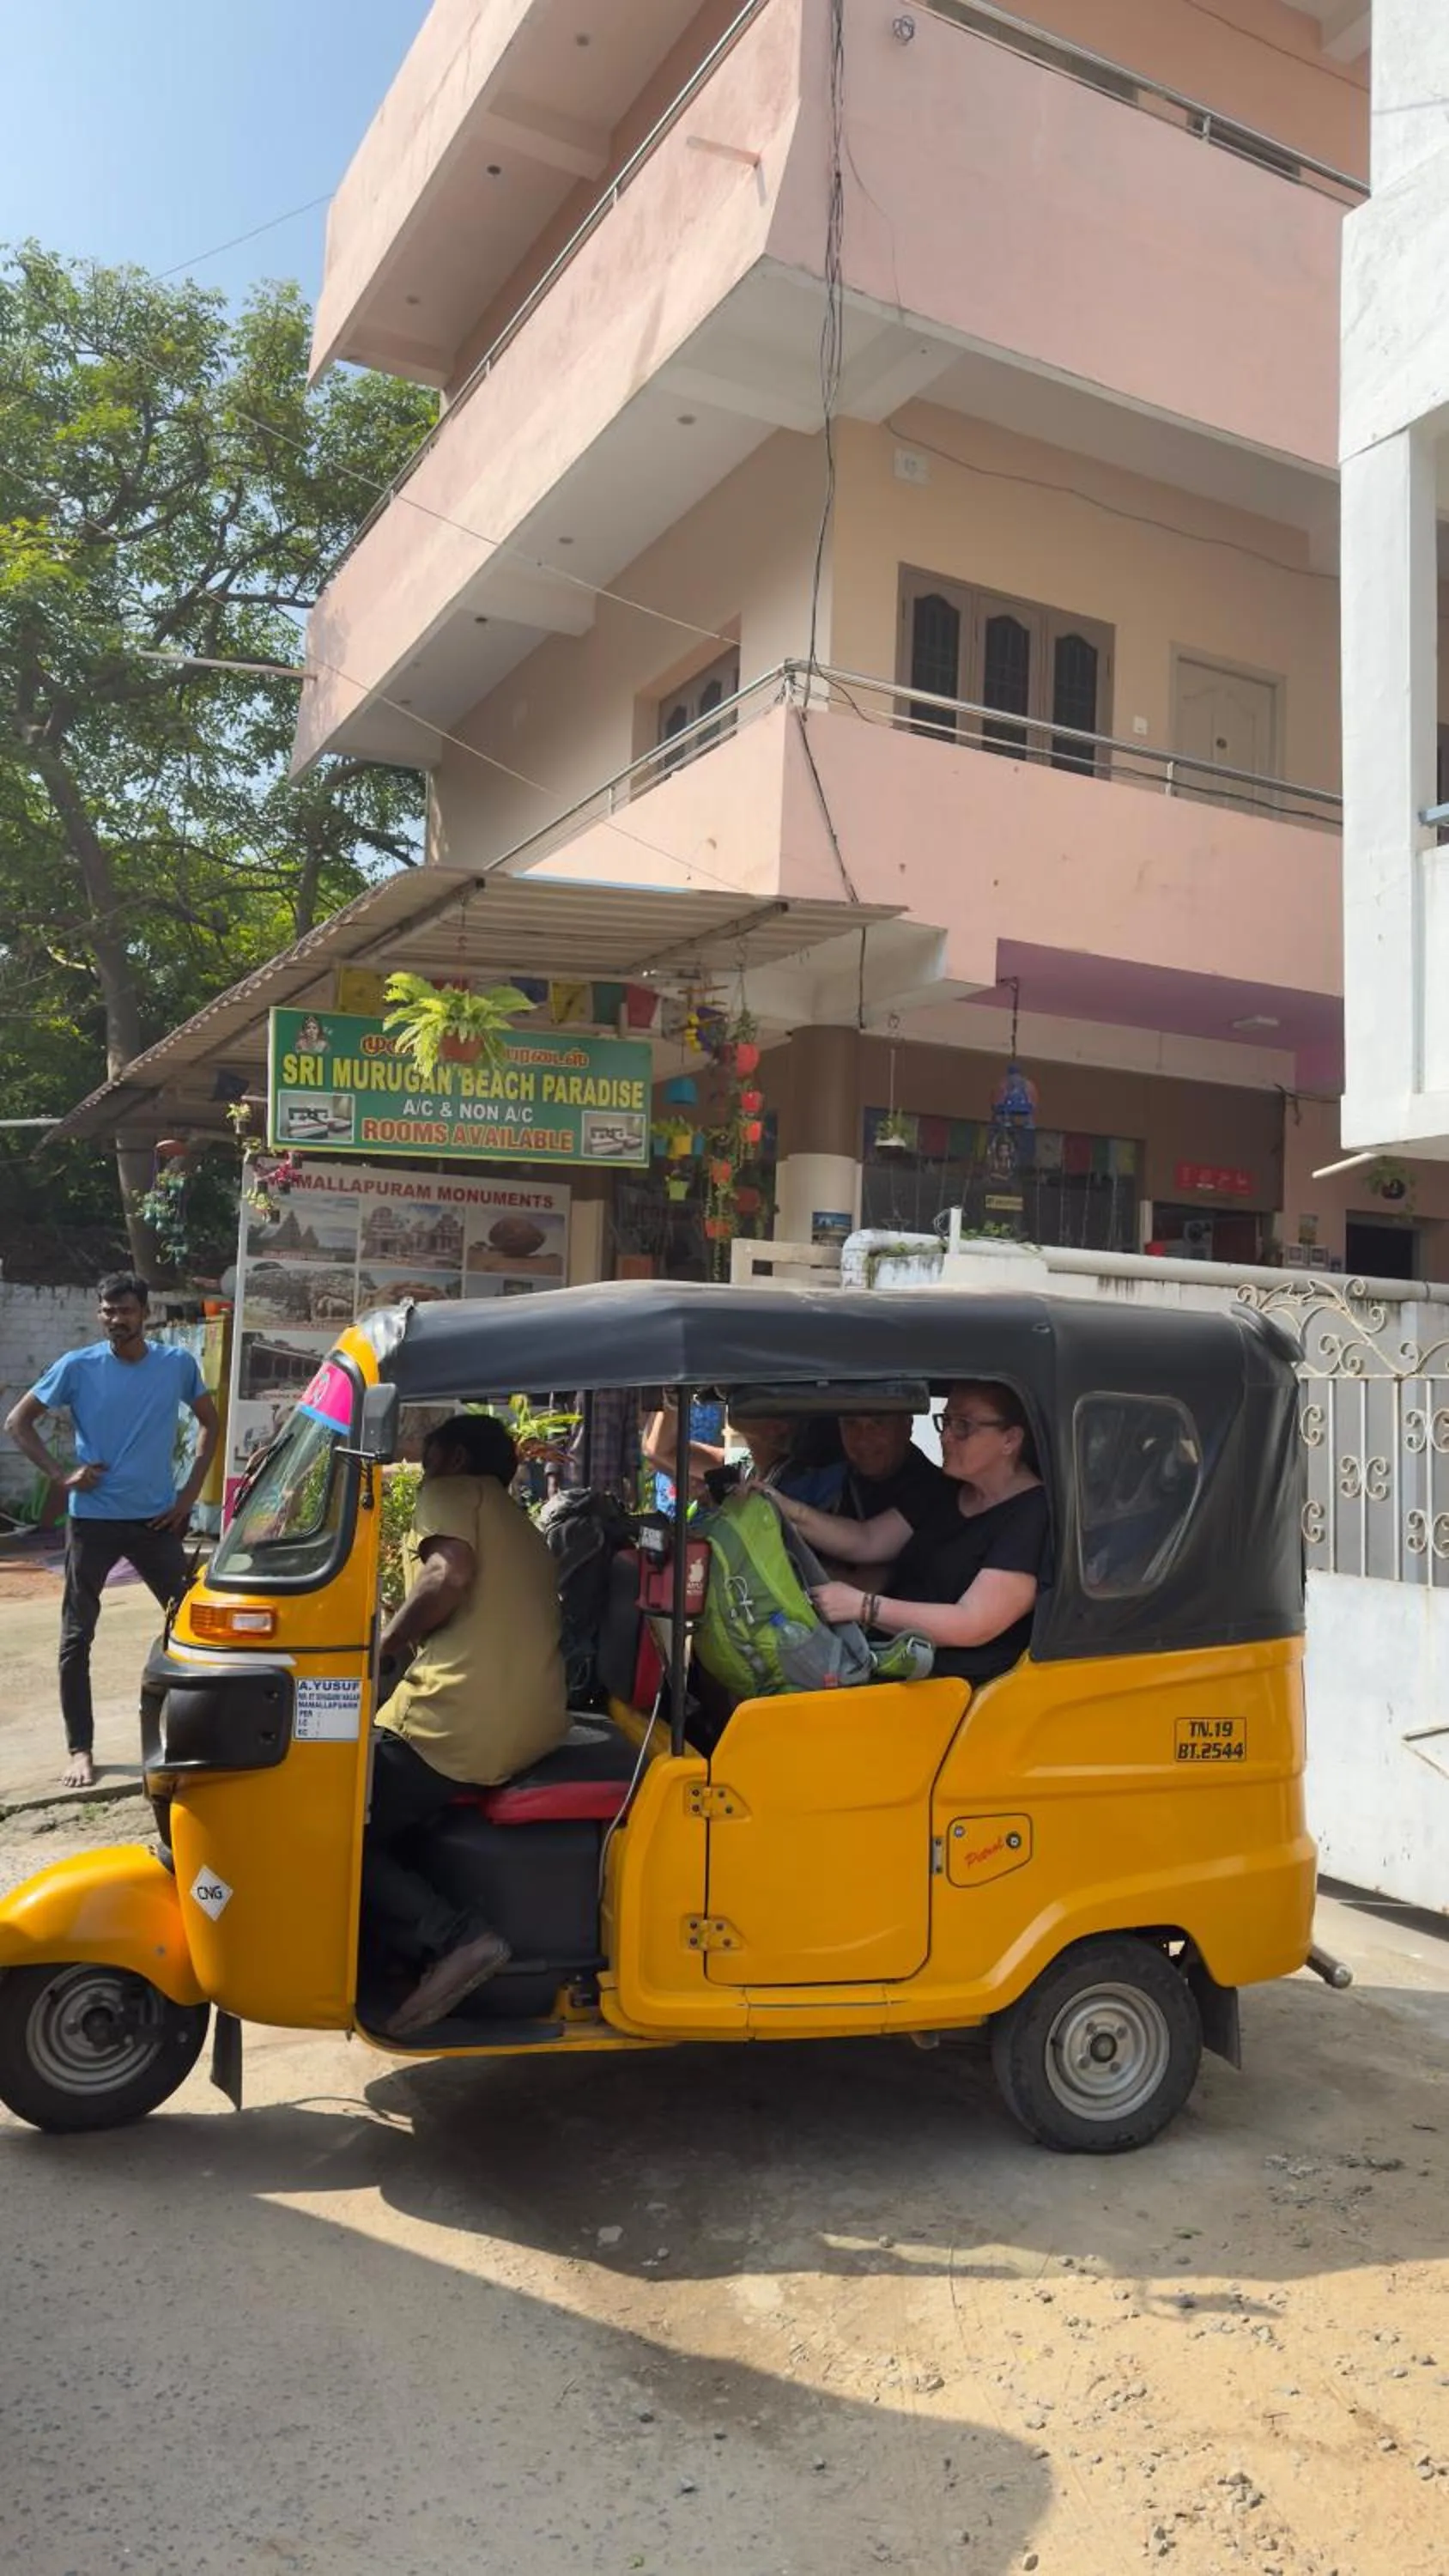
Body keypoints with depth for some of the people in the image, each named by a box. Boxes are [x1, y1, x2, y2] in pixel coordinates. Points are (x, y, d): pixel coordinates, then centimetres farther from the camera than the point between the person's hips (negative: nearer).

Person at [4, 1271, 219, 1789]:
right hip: (92, 1520, -1)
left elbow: (210, 1423, 11)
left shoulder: (177, 1365, -2)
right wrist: (62, 1475, -7)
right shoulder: (78, 1367, -6)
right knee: (76, 1638, 2)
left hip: (157, 1518, 1)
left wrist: (191, 1492, 3)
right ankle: (80, 1749, 13)